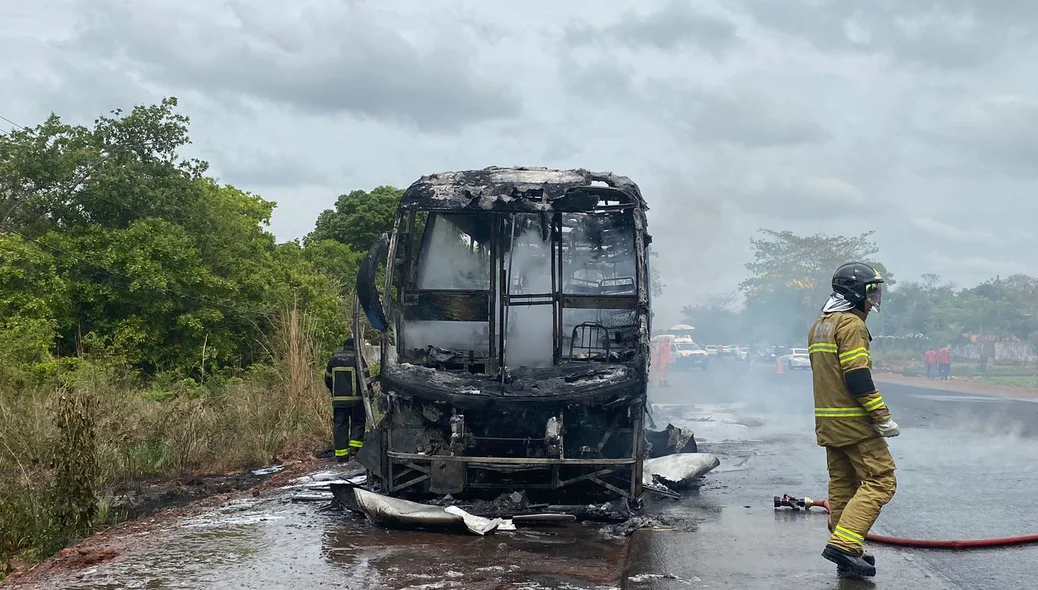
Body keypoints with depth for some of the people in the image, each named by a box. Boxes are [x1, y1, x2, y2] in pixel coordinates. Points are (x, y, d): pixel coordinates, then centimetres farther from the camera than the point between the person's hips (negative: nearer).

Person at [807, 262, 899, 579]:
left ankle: (848, 558, 16)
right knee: (880, 481, -7)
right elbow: (858, 378, -21)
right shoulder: (851, 324, -13)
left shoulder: (818, 326, 17)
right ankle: (844, 543, -17)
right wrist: (883, 417, -16)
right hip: (854, 422, -10)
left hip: (827, 421, 10)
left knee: (842, 485, 12)